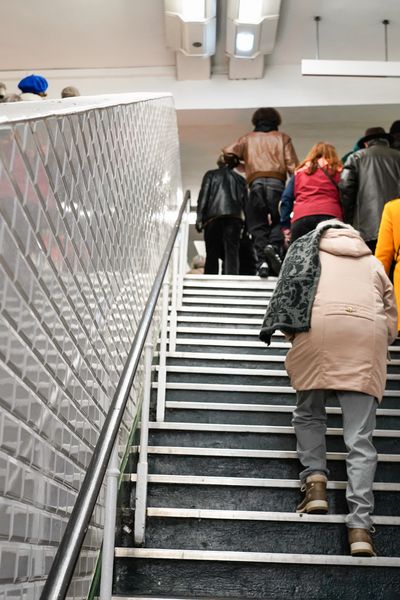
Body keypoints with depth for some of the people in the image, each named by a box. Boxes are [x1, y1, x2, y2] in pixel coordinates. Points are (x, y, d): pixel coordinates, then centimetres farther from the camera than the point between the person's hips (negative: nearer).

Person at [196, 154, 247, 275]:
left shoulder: (211, 174, 16)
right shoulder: (240, 179, 22)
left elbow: (203, 196, 4)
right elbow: (245, 201, 13)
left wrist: (199, 219, -2)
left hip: (213, 215, -1)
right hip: (234, 216, 2)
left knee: (212, 252, -1)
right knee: (232, 251, -6)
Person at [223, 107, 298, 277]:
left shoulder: (248, 138, 23)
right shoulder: (282, 138, 21)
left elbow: (227, 152, 10)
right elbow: (292, 165, 7)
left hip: (256, 183, 1)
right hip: (277, 182, -1)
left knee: (258, 225, 3)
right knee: (279, 220, 7)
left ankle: (262, 260, -13)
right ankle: (274, 246, -22)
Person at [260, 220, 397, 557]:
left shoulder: (307, 251, 29)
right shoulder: (372, 261, 32)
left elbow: (289, 296, 19)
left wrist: (293, 335, 30)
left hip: (319, 326, -1)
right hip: (368, 333, 1)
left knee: (309, 413, 20)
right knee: (360, 438, -2)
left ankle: (315, 481, 2)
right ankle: (360, 526, -10)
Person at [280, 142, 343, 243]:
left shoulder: (299, 172, 24)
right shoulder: (337, 172, 19)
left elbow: (286, 199, 16)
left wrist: (286, 227, 14)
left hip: (301, 218, 1)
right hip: (330, 217, -1)